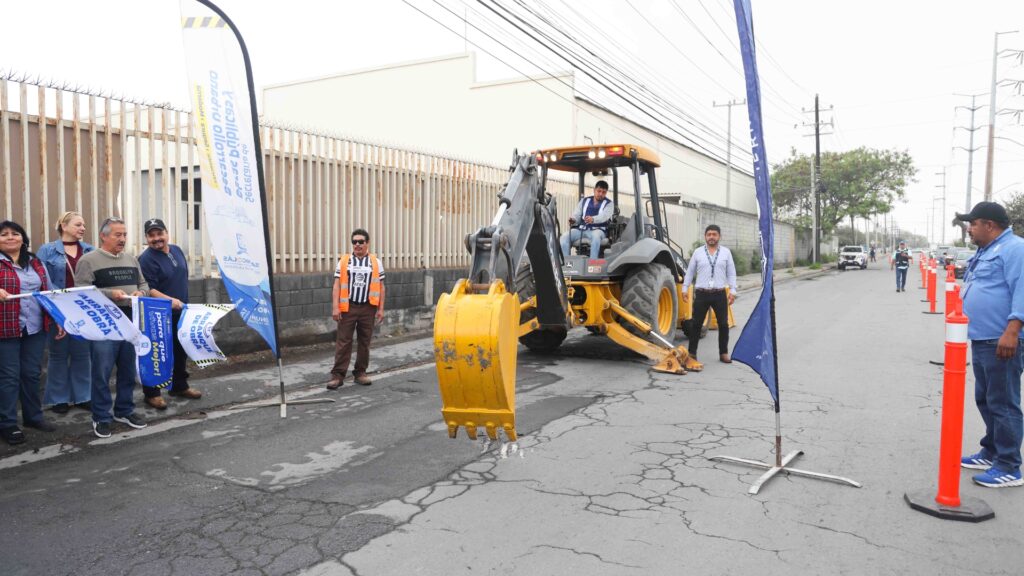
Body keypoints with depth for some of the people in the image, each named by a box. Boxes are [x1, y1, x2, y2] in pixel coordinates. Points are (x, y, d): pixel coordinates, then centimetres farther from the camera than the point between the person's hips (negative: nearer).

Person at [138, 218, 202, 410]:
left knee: (180, 351, 17)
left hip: (180, 313, 8)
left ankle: (179, 386, 32)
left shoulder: (176, 250, 8)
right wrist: (170, 300, -33)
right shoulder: (146, 259, -16)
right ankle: (151, 393, 12)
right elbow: (147, 290, -22)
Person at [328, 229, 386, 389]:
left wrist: (381, 309, 0)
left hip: (368, 308, 1)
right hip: (348, 307, -1)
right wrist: (335, 307, -7)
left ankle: (360, 372, 20)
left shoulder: (376, 262, 7)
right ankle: (337, 374, 2)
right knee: (343, 341, -2)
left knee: (365, 342, 8)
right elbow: (337, 285, 2)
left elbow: (380, 287, 7)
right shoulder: (344, 261, 5)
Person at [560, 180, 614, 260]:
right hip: (581, 228, 4)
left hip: (597, 229, -4)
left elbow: (604, 216, -14)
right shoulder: (584, 201, 20)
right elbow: (577, 214, 11)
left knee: (596, 236, -40)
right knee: (564, 237, -21)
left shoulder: (608, 204, 7)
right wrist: (573, 219, -17)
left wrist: (593, 219, -37)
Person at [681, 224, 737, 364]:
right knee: (696, 324, 4)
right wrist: (685, 288, 3)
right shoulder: (697, 252, 5)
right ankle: (692, 352, 13)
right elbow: (690, 272, 8)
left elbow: (731, 273, 6)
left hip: (720, 294, 1)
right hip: (701, 294, -1)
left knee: (723, 324, 6)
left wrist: (733, 291, -1)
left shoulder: (726, 252, 6)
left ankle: (724, 353, 19)